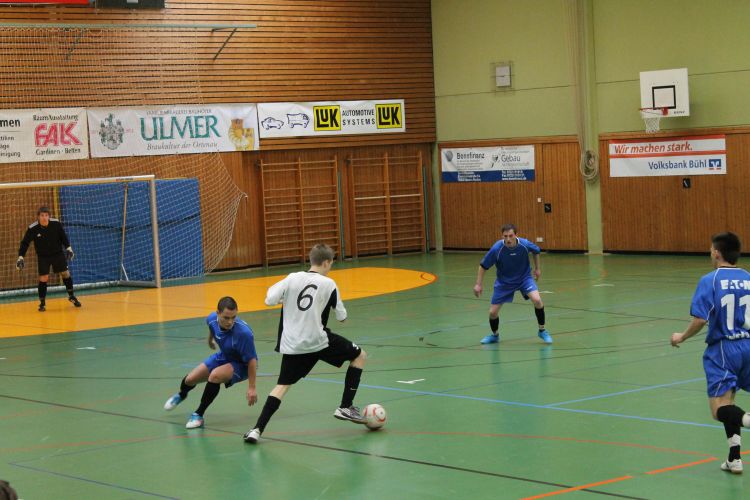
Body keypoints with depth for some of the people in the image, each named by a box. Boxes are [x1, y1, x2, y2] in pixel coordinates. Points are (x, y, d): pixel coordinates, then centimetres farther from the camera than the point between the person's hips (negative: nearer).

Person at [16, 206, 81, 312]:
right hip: (42, 256, -1)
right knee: (43, 278, -8)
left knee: (65, 273, 2)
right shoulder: (33, 229, -21)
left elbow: (63, 236, 0)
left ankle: (71, 296, 22)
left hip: (57, 253, 1)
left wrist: (68, 248, -1)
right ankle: (42, 303, 5)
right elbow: (25, 243, -12)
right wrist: (20, 257, -17)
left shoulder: (56, 224, -17)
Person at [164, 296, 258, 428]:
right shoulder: (212, 318, -21)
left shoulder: (243, 332, -40)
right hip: (223, 357, 6)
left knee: (215, 375, -33)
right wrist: (210, 340, 27)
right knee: (190, 379, 9)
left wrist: (251, 388, -28)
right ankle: (181, 395, 50)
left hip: (241, 365, -6)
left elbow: (252, 360, -30)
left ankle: (199, 415, -13)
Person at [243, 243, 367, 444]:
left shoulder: (293, 278, 2)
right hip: (318, 341, -3)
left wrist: (285, 297, 19)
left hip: (291, 345, 4)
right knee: (359, 355, 15)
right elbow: (341, 317, 2)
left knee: (283, 385, 13)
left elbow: (269, 300, -3)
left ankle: (257, 429, -3)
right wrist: (334, 305, 24)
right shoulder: (328, 284, -4)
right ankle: (346, 407, 14)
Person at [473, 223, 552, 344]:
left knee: (537, 300, -25)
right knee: (493, 312, -2)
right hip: (504, 282, 0)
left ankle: (542, 331, -2)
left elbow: (536, 251, 3)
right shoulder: (496, 249, -27)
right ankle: (494, 335, 30)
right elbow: (483, 266, -12)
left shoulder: (525, 244, -23)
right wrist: (478, 284, -15)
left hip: (524, 278, 0)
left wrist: (537, 268, 10)